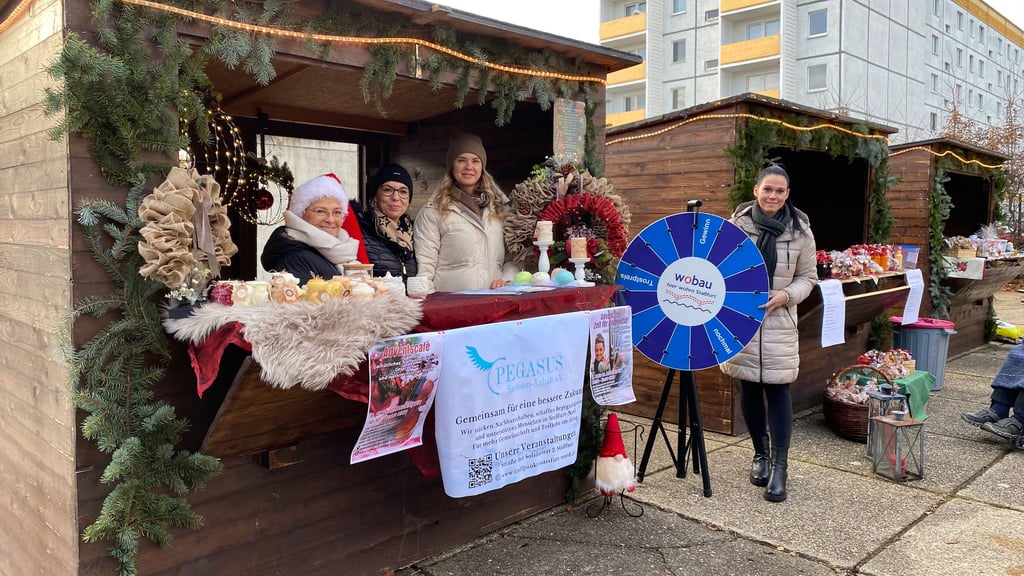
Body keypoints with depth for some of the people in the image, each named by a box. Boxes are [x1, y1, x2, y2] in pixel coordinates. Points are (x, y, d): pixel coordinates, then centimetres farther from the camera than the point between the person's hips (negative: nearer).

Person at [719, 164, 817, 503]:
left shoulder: (800, 231, -1)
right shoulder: (736, 224, -2)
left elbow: (808, 277, 6)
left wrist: (785, 296, -12)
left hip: (779, 322, -1)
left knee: (777, 389, -3)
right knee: (749, 388, 10)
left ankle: (779, 467, 6)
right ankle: (760, 453, 29)